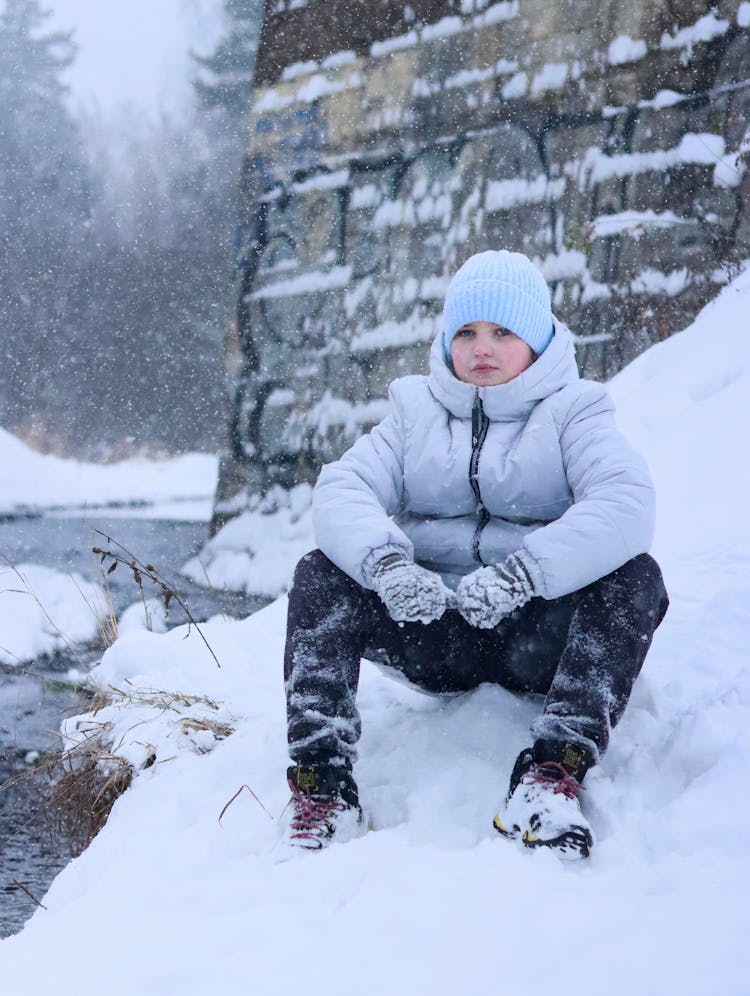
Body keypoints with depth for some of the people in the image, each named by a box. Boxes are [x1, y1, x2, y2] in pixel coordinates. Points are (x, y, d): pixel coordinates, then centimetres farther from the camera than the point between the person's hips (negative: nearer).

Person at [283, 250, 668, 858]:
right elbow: (342, 490, -4)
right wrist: (386, 563, -28)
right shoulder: (416, 414, 13)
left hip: (536, 637, -2)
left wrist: (520, 574, -32)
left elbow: (626, 505, -17)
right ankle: (324, 787, -30)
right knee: (320, 576, -19)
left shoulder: (571, 414, 4)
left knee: (635, 578, -28)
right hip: (429, 629, 2)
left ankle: (553, 774, -41)